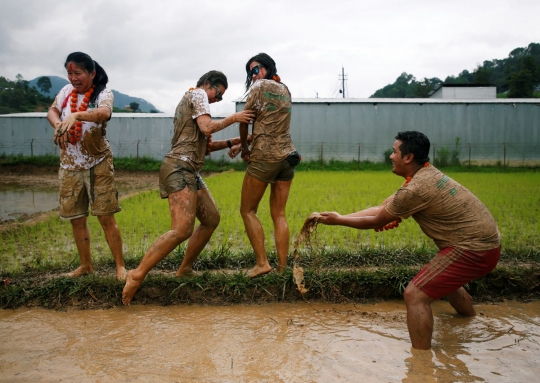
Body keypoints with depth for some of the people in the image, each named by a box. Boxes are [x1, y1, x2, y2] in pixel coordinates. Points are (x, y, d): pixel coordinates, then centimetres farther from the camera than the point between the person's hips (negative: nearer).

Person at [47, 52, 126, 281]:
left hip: (97, 165, -5)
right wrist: (58, 124, -16)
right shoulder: (67, 91, 4)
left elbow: (104, 113, -33)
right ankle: (85, 265, 25)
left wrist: (75, 116, -50)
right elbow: (52, 111, 8)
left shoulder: (103, 94, -13)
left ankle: (120, 266, 5)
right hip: (69, 166, 5)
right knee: (76, 219, 10)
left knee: (106, 218, -6)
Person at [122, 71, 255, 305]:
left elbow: (204, 146, 26)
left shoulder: (188, 101, 29)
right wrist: (233, 118, -3)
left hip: (190, 171, 11)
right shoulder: (197, 94, 0)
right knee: (182, 229, -21)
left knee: (211, 219, 12)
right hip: (180, 167, -11)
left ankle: (185, 270, 17)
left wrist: (233, 142, 21)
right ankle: (136, 276, -19)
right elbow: (207, 127, -16)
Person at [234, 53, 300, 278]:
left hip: (265, 157, -7)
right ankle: (282, 268, 4)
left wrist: (244, 147, 12)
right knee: (279, 215, 6)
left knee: (247, 211, 4)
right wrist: (243, 142, 15)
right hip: (287, 156, 7)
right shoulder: (285, 90, 17)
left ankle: (262, 262, -3)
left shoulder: (260, 86, -3)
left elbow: (245, 120, -2)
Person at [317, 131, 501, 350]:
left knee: (415, 295, -13)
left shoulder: (415, 189, -22)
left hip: (474, 249, -10)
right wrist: (339, 217, 9)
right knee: (442, 278, 34)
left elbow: (376, 221, -9)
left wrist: (338, 220, 3)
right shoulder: (427, 174, 8)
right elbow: (381, 208, 11)